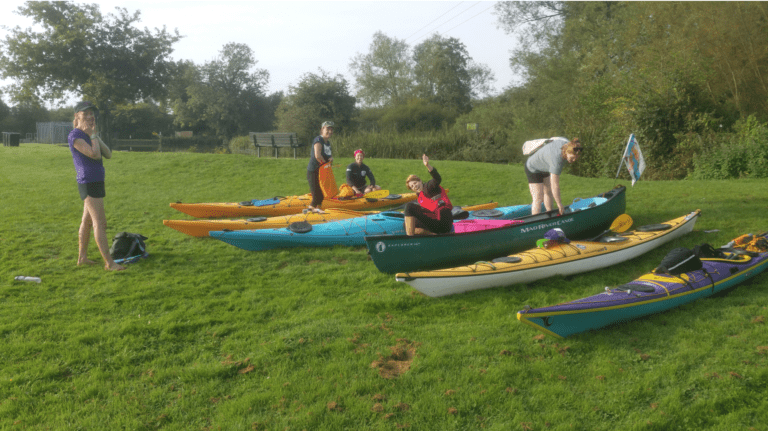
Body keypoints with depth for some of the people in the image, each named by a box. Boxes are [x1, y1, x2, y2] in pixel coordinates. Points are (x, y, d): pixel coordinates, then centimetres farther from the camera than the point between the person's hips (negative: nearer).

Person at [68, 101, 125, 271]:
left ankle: (82, 257, 25)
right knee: (100, 223, -10)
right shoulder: (75, 136, -11)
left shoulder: (90, 135, 16)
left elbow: (108, 155, 6)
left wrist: (96, 136, -2)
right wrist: (93, 135, -10)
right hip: (89, 182, -9)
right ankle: (109, 263, -9)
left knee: (87, 221, 15)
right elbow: (94, 154, -22)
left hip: (96, 182, 9)